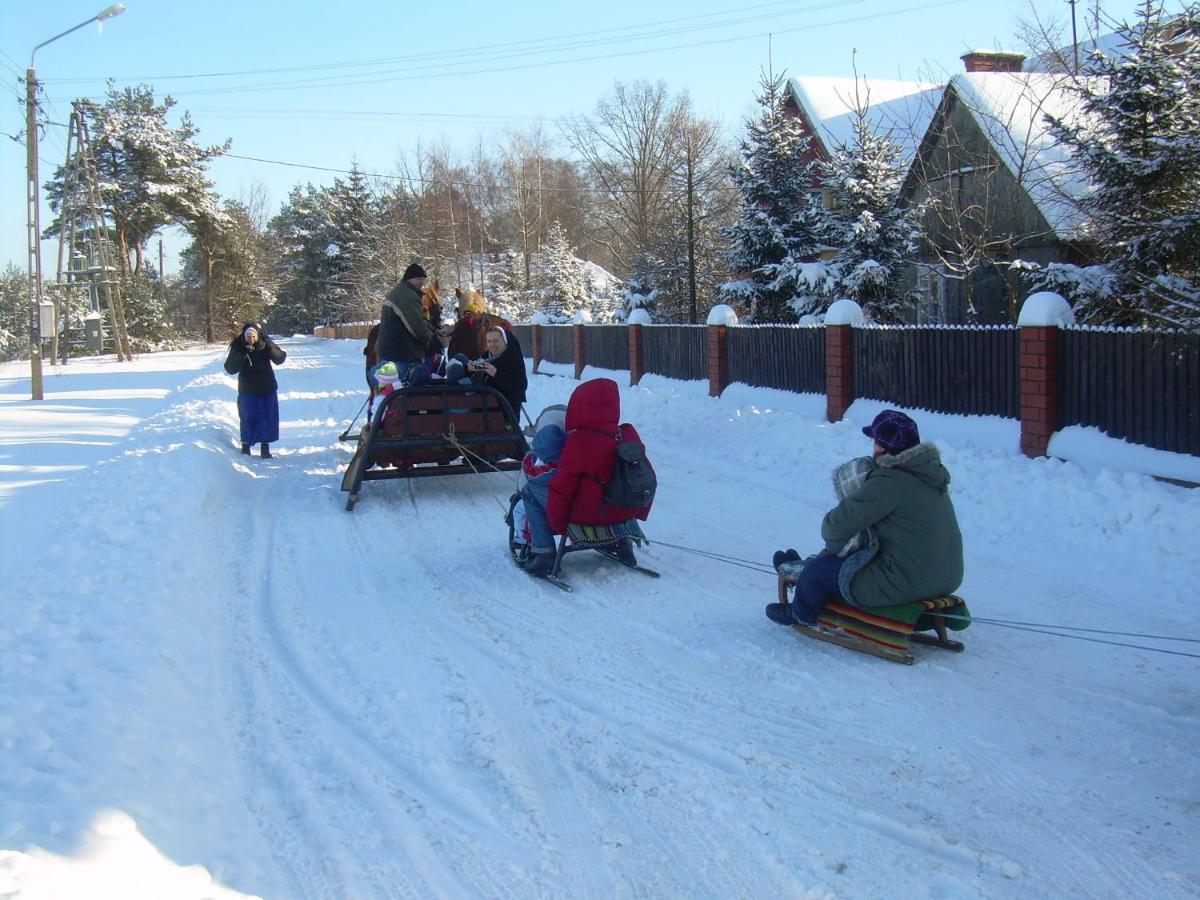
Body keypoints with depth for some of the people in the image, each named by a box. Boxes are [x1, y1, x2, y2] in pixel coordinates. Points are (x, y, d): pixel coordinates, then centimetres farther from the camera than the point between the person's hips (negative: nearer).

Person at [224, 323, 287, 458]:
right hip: (247, 390, -1)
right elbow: (230, 368, -15)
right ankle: (246, 446, 15)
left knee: (268, 418, 4)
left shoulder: (266, 344, -8)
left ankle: (265, 446, 16)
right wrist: (241, 355, -30)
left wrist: (269, 348, -30)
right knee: (248, 418, -1)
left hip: (267, 389, 2)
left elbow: (280, 358, -12)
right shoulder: (237, 347, -11)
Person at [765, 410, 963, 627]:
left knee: (816, 570, 9)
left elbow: (838, 525, -19)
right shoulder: (929, 469, 7)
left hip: (906, 583, -9)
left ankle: (801, 614, 36)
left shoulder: (890, 482, -22)